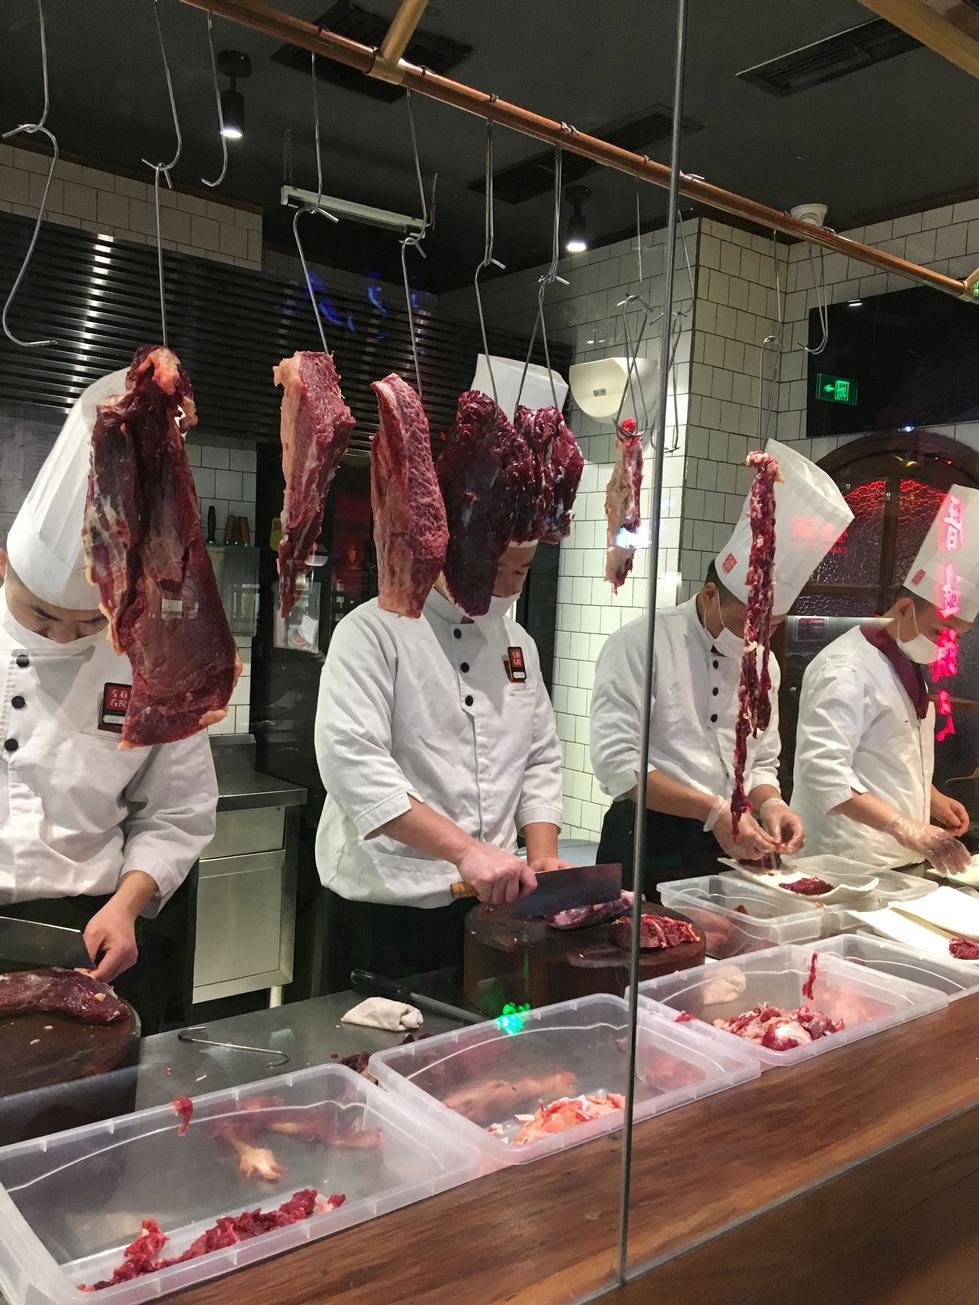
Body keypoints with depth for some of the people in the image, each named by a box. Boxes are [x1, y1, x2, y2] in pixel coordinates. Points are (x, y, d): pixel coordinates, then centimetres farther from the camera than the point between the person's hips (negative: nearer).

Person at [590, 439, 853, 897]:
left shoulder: (763, 662, 8)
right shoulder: (640, 644, -13)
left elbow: (761, 762, 16)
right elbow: (616, 762, -19)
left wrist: (769, 804, -6)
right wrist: (714, 811, -22)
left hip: (727, 847, 6)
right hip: (648, 844, -6)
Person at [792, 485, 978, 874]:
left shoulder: (905, 665, 13)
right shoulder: (846, 668, -19)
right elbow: (823, 770, -28)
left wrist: (931, 798, 9)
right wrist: (906, 827, -32)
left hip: (897, 861, 9)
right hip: (847, 863, -9)